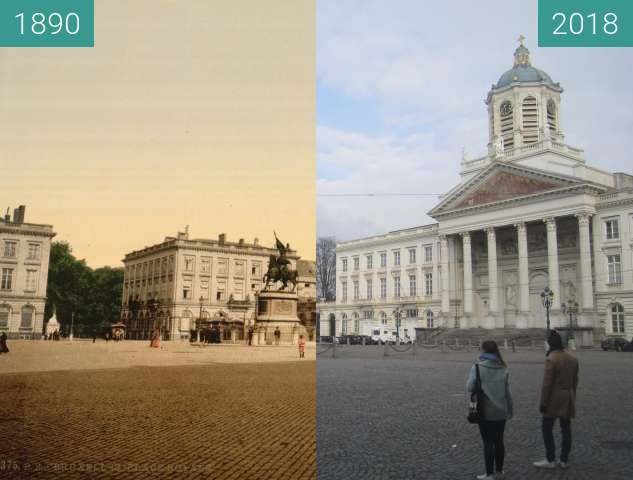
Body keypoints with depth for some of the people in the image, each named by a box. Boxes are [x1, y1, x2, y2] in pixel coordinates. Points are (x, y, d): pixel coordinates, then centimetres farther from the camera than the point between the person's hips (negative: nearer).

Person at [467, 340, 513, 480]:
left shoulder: (478, 367, -12)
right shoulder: (503, 368, 1)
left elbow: (470, 387, -15)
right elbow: (507, 392, 6)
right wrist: (510, 410, 16)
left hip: (485, 411, -4)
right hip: (501, 411, 4)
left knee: (488, 442, 5)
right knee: (499, 441, 15)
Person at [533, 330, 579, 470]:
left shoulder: (551, 359, -17)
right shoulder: (572, 359, 7)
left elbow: (547, 383, -17)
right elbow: (575, 381, 13)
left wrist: (543, 402, -12)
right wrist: (571, 398, 21)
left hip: (554, 400, -7)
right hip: (568, 400, 7)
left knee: (547, 429, 3)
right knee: (566, 429, 11)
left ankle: (550, 460, 5)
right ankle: (564, 460, 18)